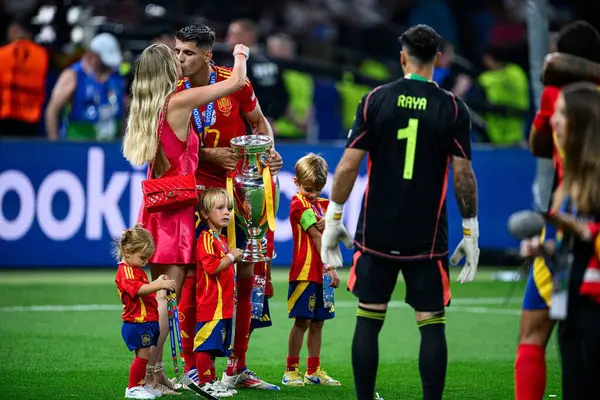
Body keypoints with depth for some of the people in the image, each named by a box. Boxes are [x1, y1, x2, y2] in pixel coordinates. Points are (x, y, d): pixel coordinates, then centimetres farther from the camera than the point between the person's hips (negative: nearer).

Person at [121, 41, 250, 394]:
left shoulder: (147, 108, 9)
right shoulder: (179, 103, -12)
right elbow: (237, 82, -7)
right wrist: (240, 55, 12)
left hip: (156, 203, 8)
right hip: (176, 206, -8)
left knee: (160, 293, 11)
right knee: (167, 294, -7)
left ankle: (154, 371, 12)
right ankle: (151, 374, -10)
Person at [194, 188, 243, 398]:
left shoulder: (221, 239, 19)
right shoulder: (206, 239, -13)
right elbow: (211, 266, -25)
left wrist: (234, 258, 17)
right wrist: (231, 256, -14)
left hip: (223, 305, 10)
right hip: (210, 304, -10)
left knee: (213, 346, 15)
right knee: (205, 345, -6)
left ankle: (212, 381, 20)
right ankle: (205, 384, -4)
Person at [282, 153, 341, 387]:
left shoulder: (321, 205, 17)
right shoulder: (299, 204, -8)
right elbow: (316, 238, -11)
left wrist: (329, 224, -14)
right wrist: (331, 268, -13)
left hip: (320, 273, 8)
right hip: (305, 272, -8)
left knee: (317, 322, 10)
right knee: (302, 321, -8)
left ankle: (313, 372, 17)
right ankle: (291, 371, -4)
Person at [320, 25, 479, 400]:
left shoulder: (376, 100, -2)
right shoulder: (453, 108, -3)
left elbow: (349, 165, -3)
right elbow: (464, 175, -5)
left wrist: (333, 219, 5)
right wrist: (471, 232, 3)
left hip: (376, 233, 1)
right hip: (428, 239, -1)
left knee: (368, 320, 8)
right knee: (432, 325, 3)